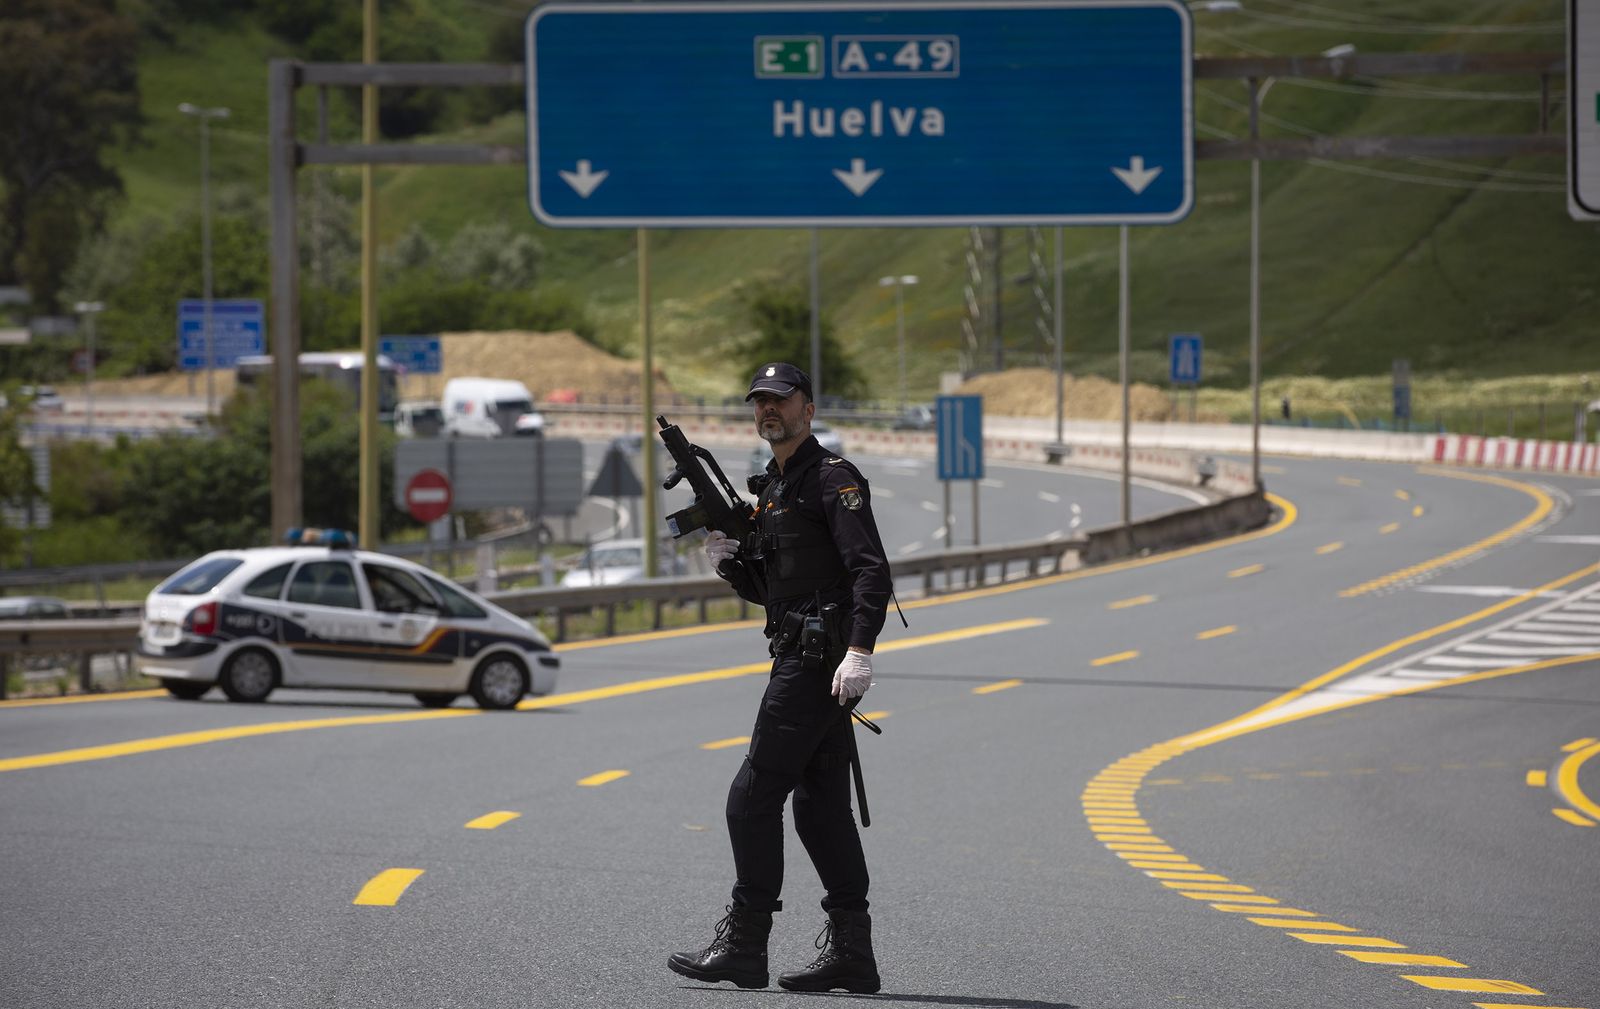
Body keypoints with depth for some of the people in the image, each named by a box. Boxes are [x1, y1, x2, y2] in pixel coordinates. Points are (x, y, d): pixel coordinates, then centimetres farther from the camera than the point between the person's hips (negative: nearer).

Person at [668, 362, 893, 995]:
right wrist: (729, 560, 5)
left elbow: (872, 570, -18)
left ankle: (743, 946, -6)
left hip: (819, 659, -10)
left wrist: (859, 650, -28)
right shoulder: (772, 489, 20)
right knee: (820, 806, 8)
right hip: (801, 658, 10)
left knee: (753, 798, -8)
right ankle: (850, 952, 8)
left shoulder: (832, 479, -9)